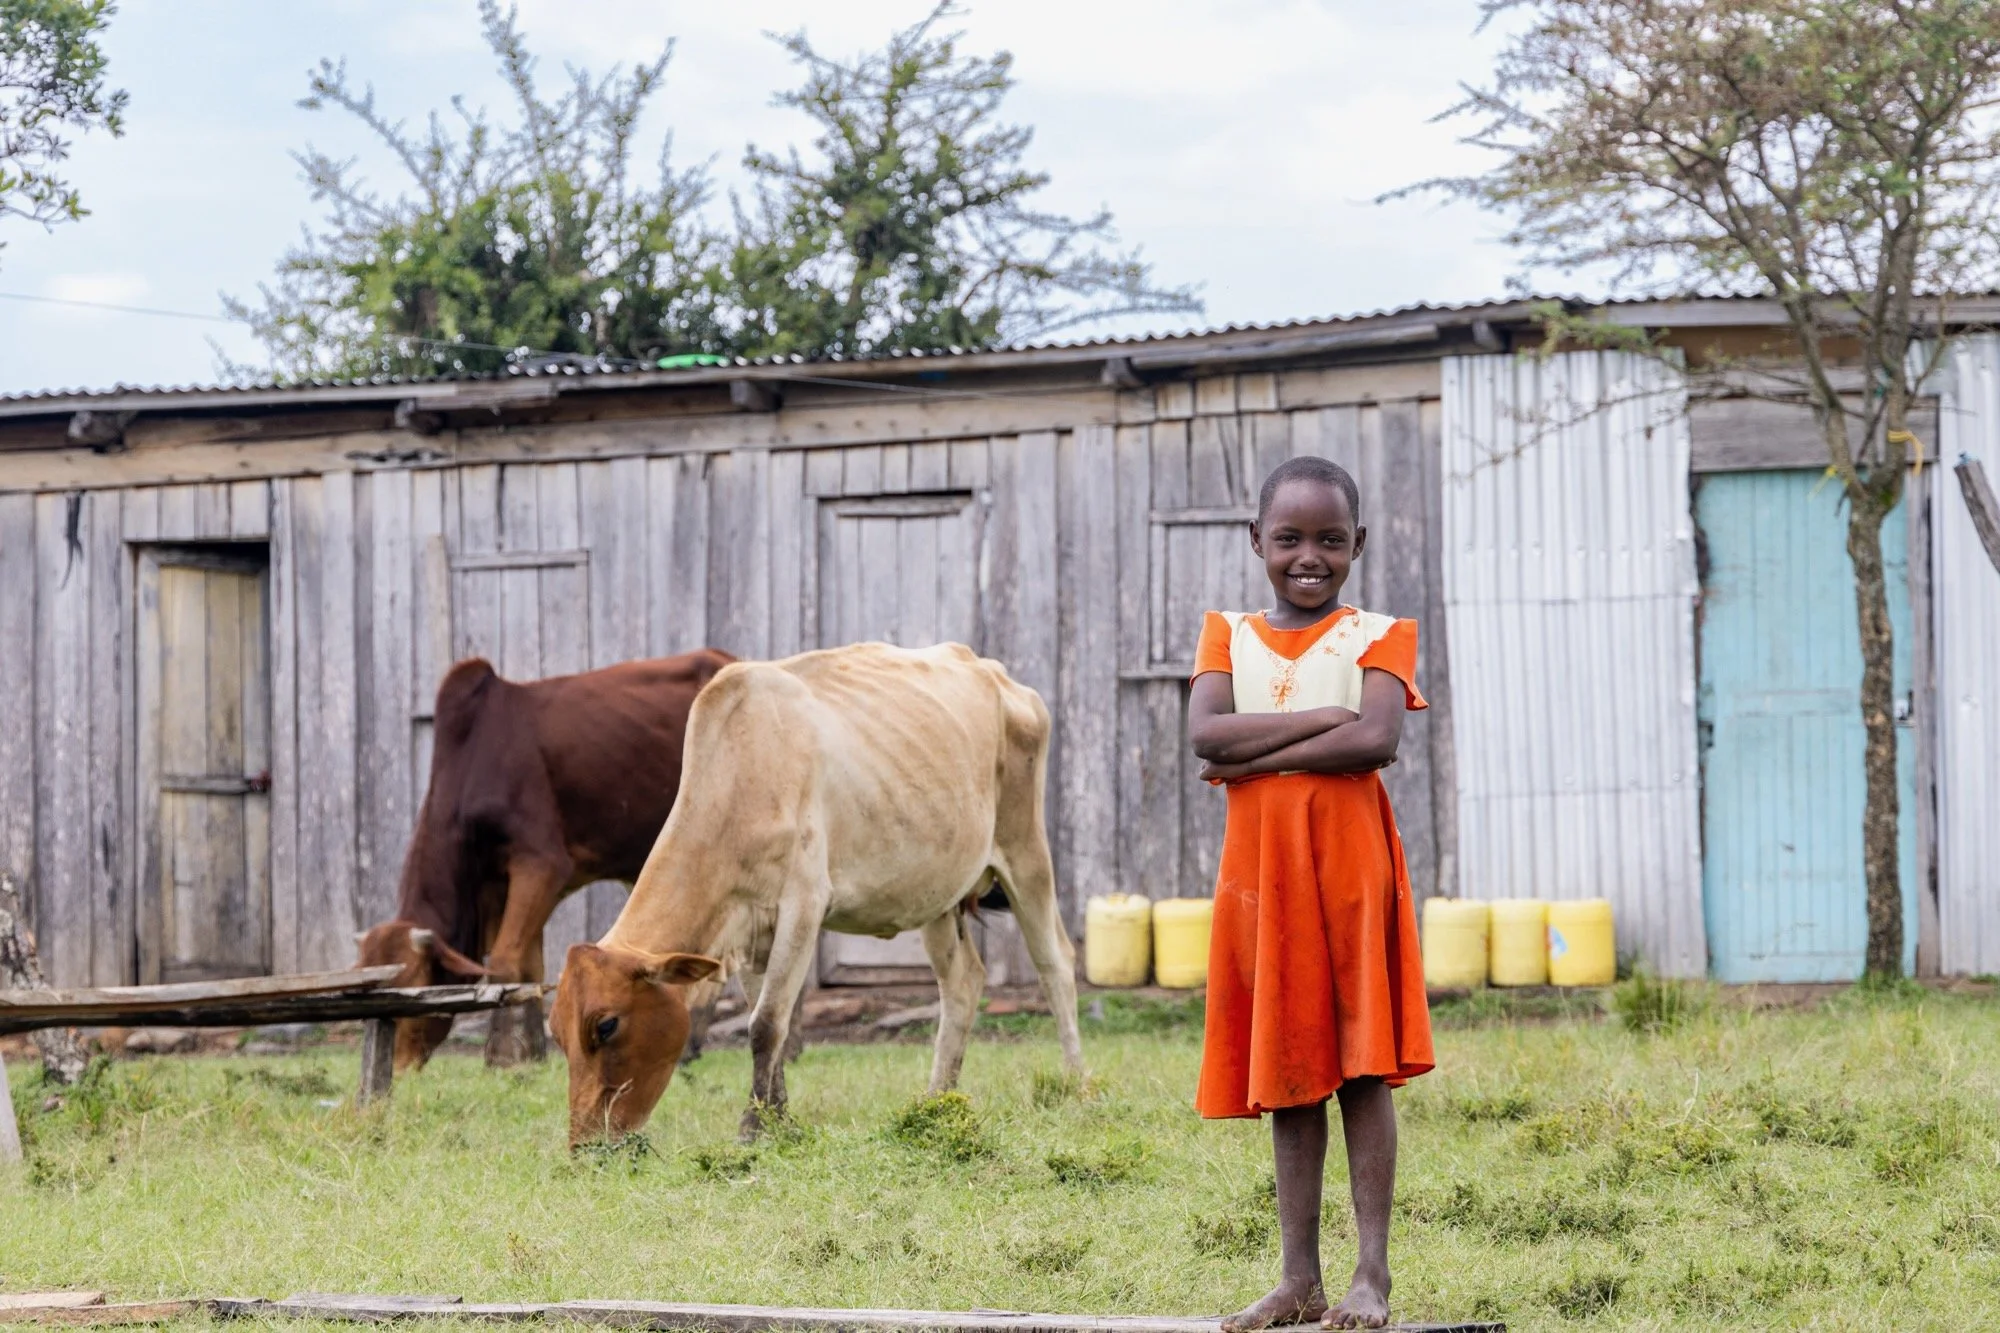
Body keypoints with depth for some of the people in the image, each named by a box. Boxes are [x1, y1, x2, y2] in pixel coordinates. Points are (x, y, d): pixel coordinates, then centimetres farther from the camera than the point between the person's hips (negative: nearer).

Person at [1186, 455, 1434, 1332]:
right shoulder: (1228, 635, 10)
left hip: (1350, 863, -3)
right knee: (1288, 1075, 7)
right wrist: (1326, 718, -14)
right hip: (1259, 869, 3)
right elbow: (1204, 732, -8)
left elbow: (1377, 739, -16)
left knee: (1362, 1068, -3)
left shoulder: (1376, 637, 3)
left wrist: (1255, 754, -14)